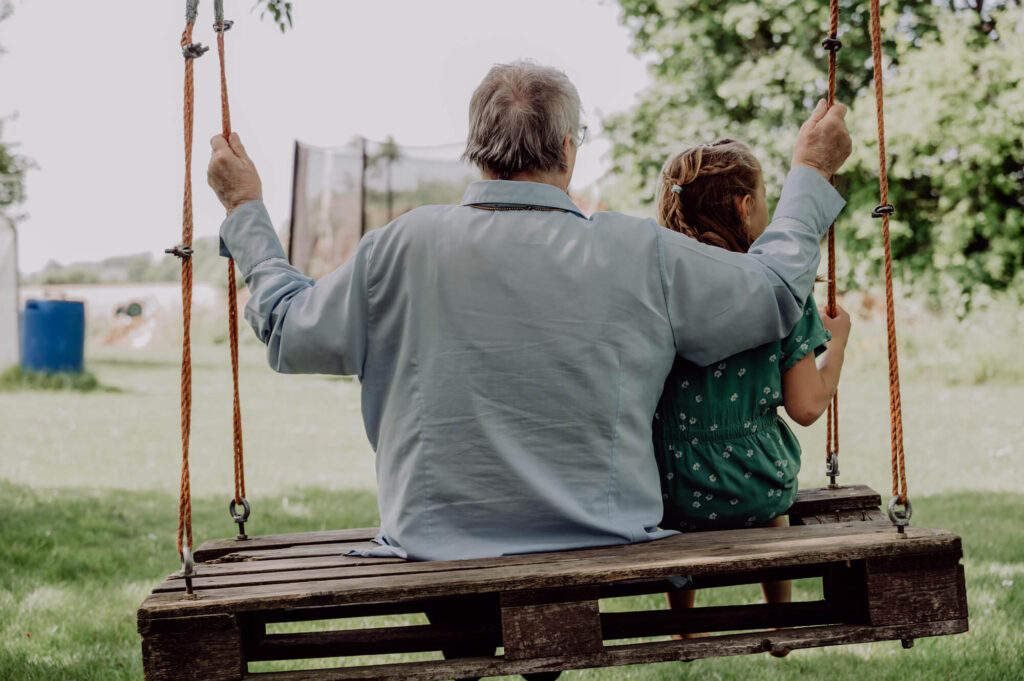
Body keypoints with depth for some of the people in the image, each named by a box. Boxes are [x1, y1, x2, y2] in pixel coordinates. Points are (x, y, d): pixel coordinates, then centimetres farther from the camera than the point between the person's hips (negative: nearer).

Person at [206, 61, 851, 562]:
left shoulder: (402, 249, -8)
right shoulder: (641, 254, -9)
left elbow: (288, 329, 9)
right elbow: (775, 290, 6)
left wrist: (244, 208, 24)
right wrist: (811, 171, 22)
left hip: (436, 547, 1)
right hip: (603, 544, -1)